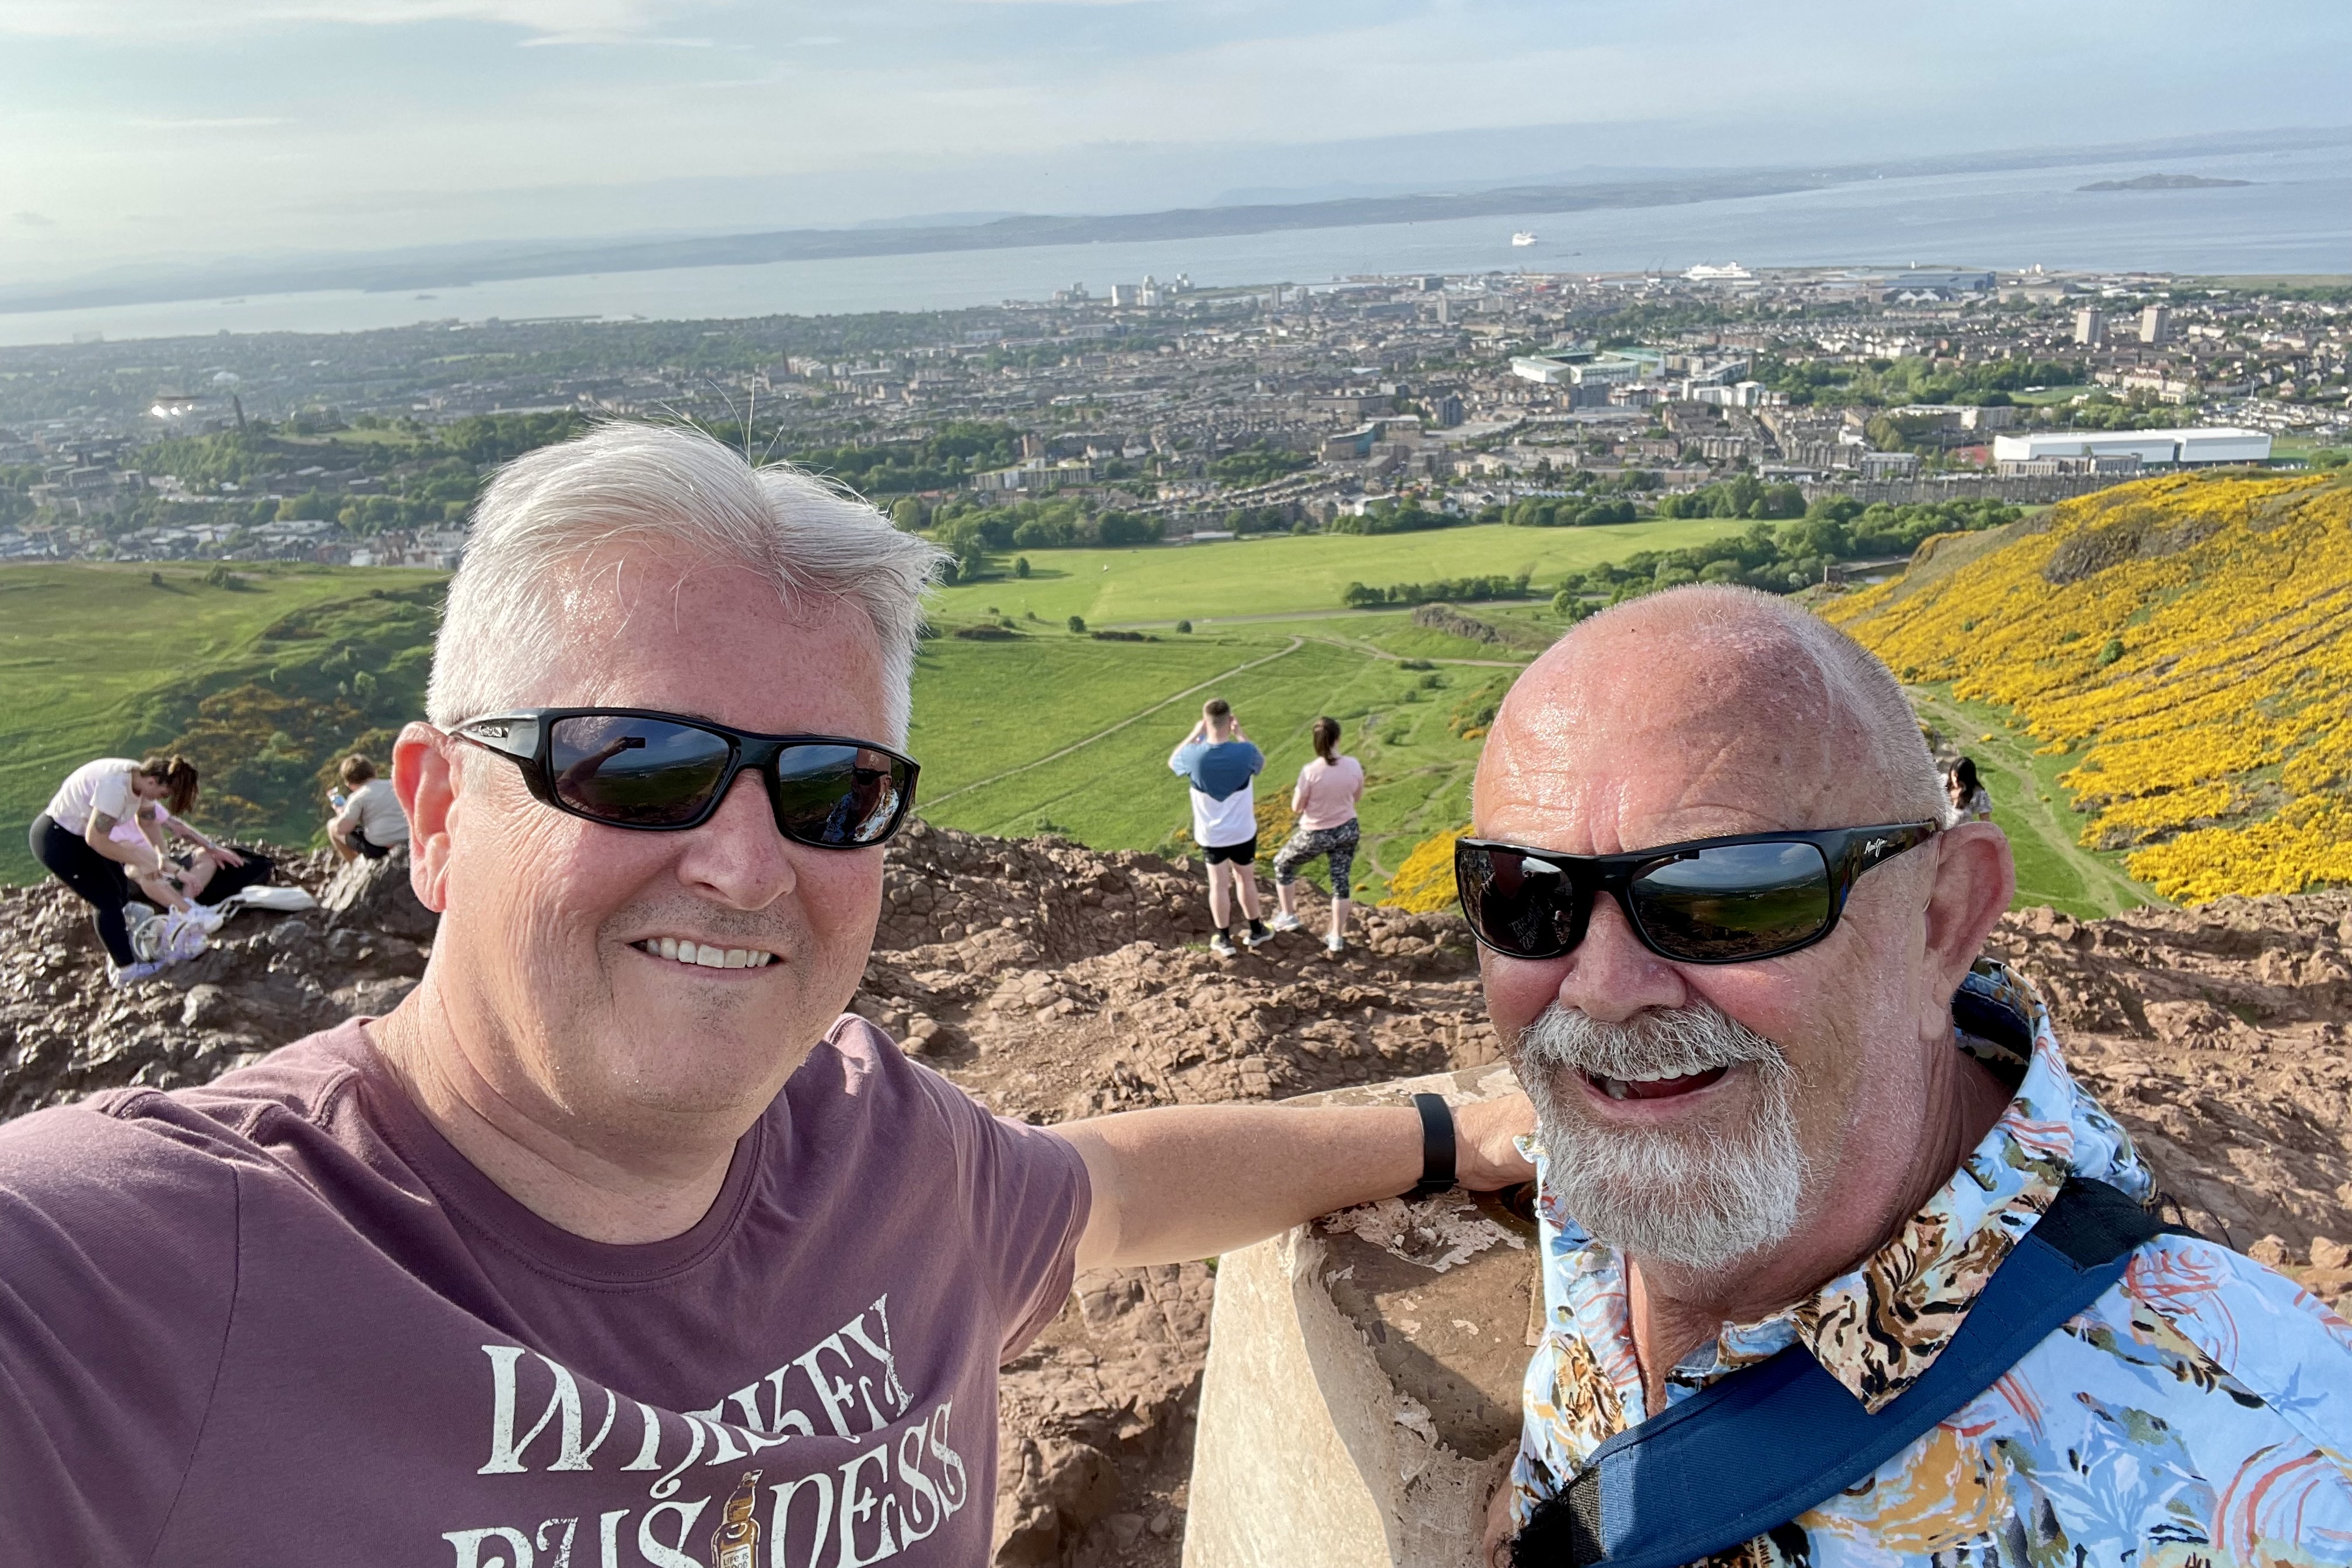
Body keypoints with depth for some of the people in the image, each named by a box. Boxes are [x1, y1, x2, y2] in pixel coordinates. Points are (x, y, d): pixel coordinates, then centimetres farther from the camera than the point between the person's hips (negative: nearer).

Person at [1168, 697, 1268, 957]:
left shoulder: (1194, 755, -21)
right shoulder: (1244, 752, -23)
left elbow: (1172, 763, 4)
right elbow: (1261, 764, 4)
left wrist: (1195, 734, 7)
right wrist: (1240, 734, 6)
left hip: (1210, 834, 0)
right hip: (1243, 831, 0)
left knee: (1219, 885, 14)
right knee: (1246, 879, 21)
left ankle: (1224, 940, 23)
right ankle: (1256, 931, 37)